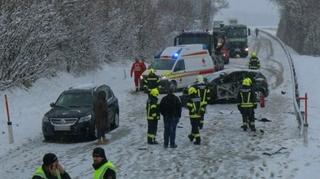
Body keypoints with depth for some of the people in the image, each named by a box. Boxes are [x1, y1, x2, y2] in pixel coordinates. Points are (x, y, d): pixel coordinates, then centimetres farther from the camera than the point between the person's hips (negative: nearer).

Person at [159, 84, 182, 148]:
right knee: (173, 130, 1)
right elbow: (179, 108, -3)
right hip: (174, 117, -2)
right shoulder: (176, 99, -8)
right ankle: (172, 144, 2)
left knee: (166, 130, 8)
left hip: (166, 117, 2)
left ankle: (166, 144, 10)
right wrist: (178, 116, 7)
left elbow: (161, 108, 3)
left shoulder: (164, 99, -3)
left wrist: (163, 114, 16)